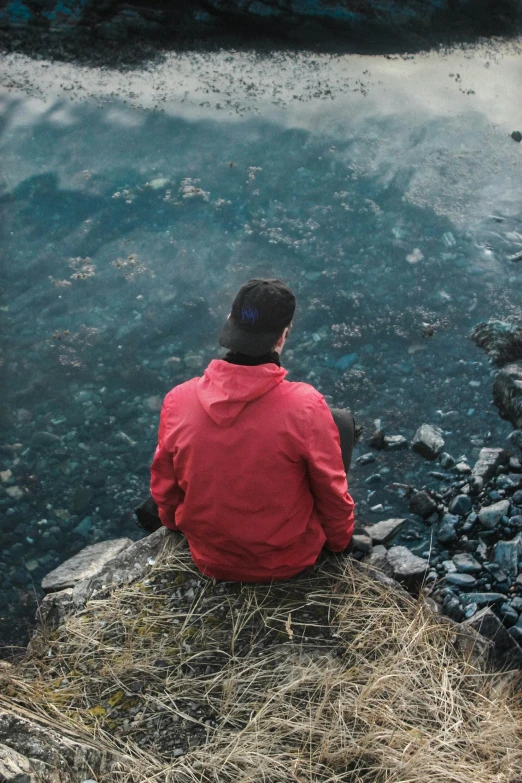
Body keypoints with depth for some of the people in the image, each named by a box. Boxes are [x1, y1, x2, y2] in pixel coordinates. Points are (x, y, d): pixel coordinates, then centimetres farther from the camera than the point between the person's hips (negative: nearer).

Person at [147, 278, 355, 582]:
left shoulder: (178, 401, -19)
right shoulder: (305, 406, -28)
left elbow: (164, 486, -3)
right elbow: (331, 490, -14)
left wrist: (177, 523, 19)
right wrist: (340, 539, 7)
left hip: (210, 559, 3)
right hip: (290, 561, -3)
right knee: (342, 419, 11)